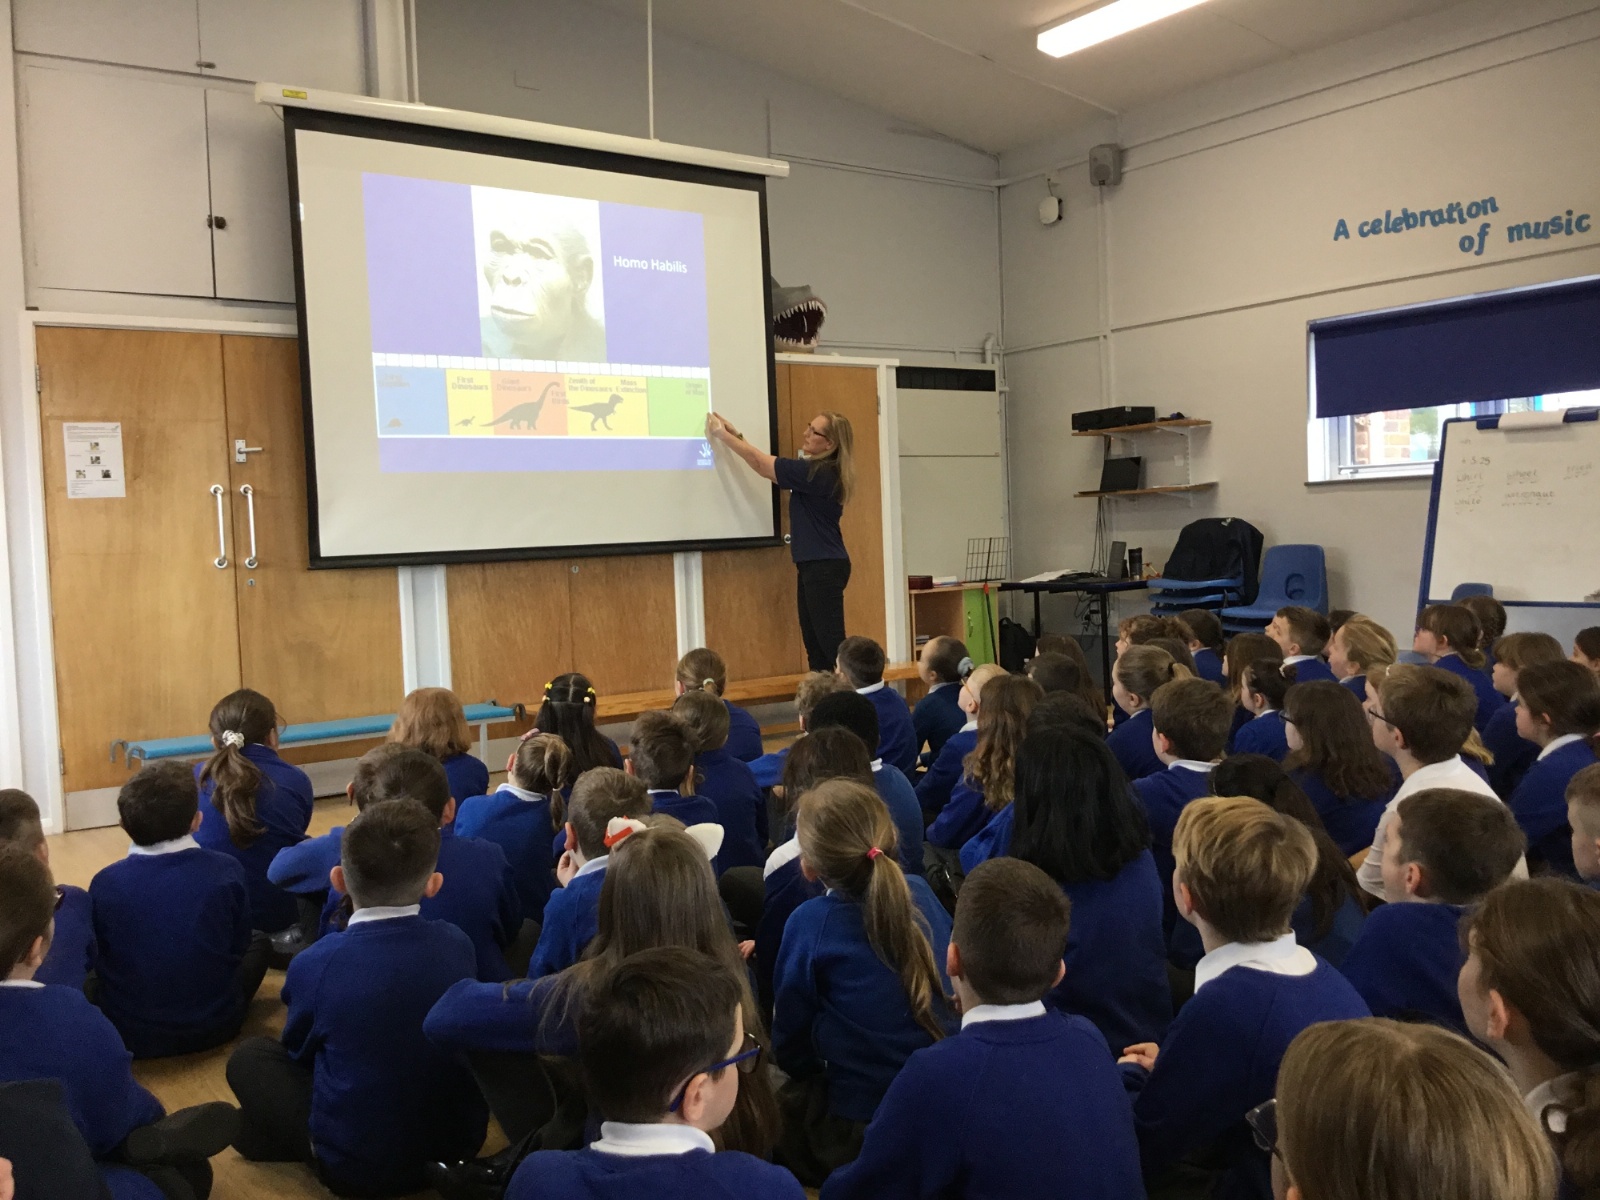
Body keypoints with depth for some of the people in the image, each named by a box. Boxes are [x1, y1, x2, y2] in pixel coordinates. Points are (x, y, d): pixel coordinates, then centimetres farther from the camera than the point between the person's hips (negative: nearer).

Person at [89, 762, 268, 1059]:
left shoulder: (105, 882, -13)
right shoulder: (226, 870, -15)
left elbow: (96, 958, 2)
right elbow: (238, 947, 0)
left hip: (127, 1034, 1)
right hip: (213, 1026, -1)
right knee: (259, 942, 27)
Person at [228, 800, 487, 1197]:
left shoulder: (317, 963, -18)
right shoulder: (459, 943, -9)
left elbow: (299, 1051, 3)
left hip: (361, 1167, -3)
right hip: (461, 1145, 3)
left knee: (249, 1056, 10)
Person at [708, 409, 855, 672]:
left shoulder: (818, 473, -18)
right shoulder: (817, 470, 10)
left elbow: (762, 465, -12)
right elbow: (767, 466, 19)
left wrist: (722, 435, -2)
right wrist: (736, 435, 12)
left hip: (825, 567, -10)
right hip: (815, 565, 10)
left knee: (831, 642, -8)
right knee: (815, 644, 11)